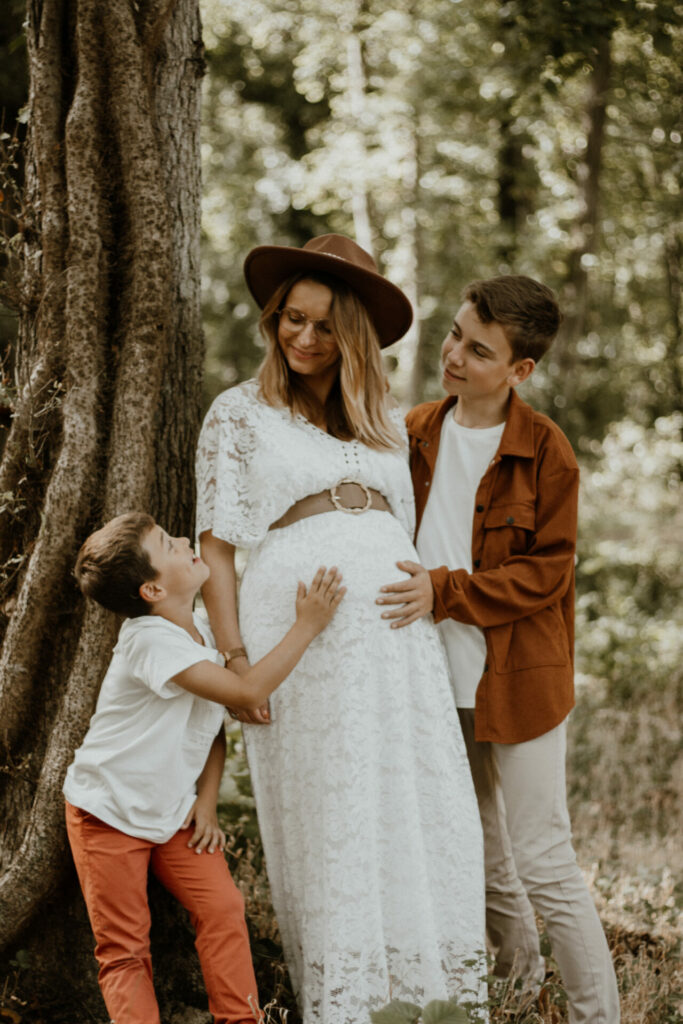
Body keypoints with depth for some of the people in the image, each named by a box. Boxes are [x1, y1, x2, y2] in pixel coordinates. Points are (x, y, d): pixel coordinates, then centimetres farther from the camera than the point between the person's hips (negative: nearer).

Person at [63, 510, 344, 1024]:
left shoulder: (201, 633, -1)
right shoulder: (150, 641, -27)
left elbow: (215, 725, 7)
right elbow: (247, 692, -33)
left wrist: (207, 800, -5)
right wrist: (308, 625, -30)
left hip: (173, 812, 7)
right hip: (108, 813, -6)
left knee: (222, 909, -5)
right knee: (124, 947, -2)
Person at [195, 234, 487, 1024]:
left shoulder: (384, 421, 20)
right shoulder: (239, 414, 8)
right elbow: (215, 549, 3)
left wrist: (428, 619, 11)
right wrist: (235, 660, -6)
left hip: (399, 633, 4)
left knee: (427, 821, 0)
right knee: (327, 824, -2)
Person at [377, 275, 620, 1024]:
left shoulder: (545, 451, -12)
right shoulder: (415, 433, 4)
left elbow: (545, 573, -14)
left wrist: (445, 592, -24)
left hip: (518, 684, -6)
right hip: (442, 683, 6)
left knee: (543, 865, -3)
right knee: (480, 859, 18)